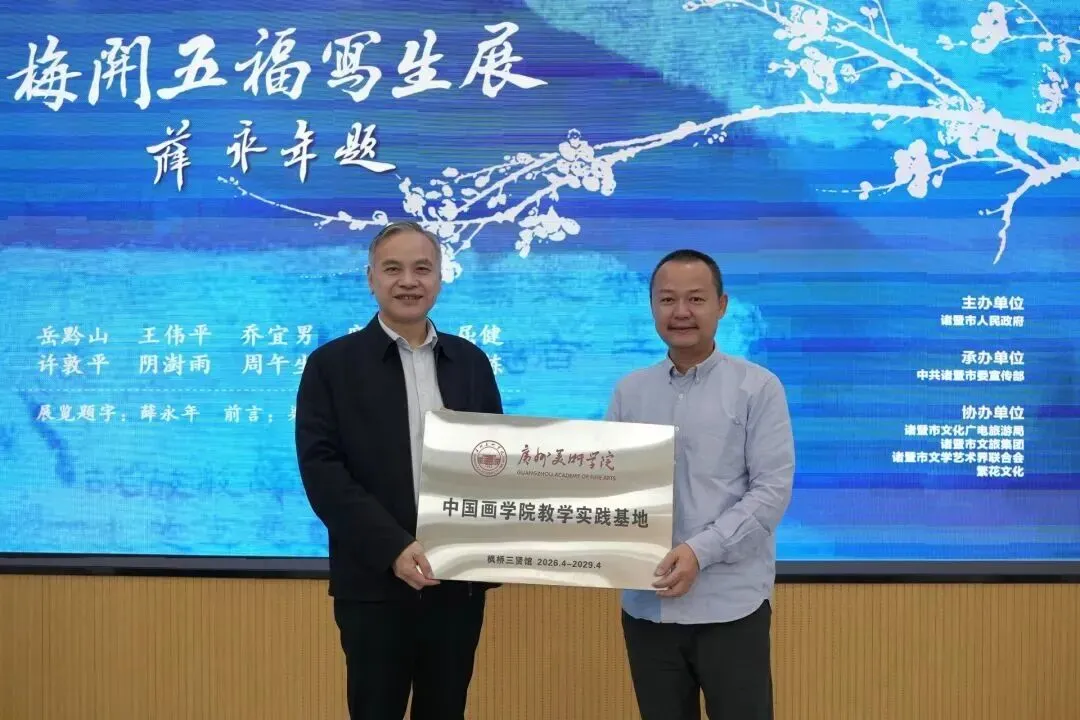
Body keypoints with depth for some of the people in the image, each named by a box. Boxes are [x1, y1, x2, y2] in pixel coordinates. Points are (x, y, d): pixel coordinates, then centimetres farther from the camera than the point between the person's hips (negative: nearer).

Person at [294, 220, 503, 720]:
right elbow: (321, 472, -9)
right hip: (375, 585, -3)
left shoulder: (471, 361, 10)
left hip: (460, 581, 3)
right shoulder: (333, 364, 0)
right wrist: (393, 548, -19)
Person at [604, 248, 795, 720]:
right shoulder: (629, 392, 9)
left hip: (730, 605, -3)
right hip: (646, 604, 3)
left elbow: (772, 489, -8)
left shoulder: (758, 388, -2)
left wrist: (700, 551, -18)